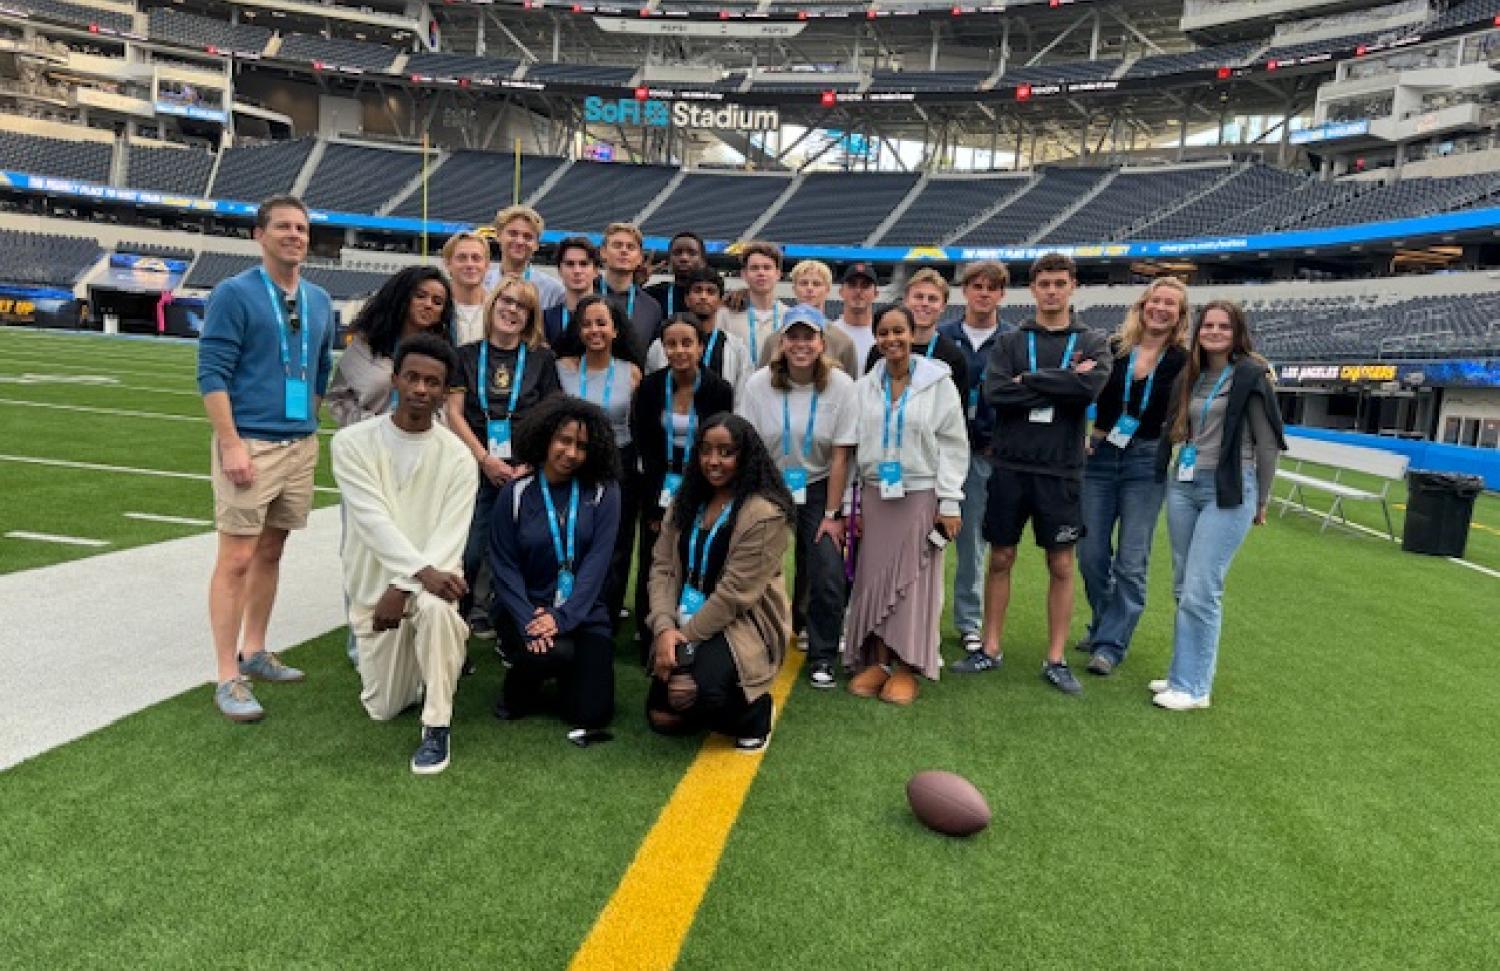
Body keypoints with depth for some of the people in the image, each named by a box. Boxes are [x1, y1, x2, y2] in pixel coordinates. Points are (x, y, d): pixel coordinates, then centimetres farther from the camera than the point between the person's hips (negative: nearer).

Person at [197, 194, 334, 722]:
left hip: (301, 445, 6)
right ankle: (228, 679, 1)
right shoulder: (234, 293, -5)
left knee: (270, 551, 14)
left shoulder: (319, 300, 13)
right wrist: (231, 444, -17)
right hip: (250, 444, -6)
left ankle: (253, 653, 27)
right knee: (236, 558, -5)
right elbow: (211, 374, -10)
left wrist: (310, 429, 15)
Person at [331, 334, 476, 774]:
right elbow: (373, 519, -20)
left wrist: (405, 586, -27)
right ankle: (440, 658, 39)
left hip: (432, 580, -1)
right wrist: (421, 570, -33)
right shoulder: (352, 443, -9)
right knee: (384, 709, 6)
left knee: (435, 607, -39)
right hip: (373, 585, 2)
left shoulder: (458, 457, -9)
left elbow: (450, 537, -14)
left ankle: (437, 729, -20)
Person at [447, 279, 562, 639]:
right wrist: (486, 459, -7)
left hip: (526, 472, 0)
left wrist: (528, 465, -8)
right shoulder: (467, 356, 9)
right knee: (471, 552, -5)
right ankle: (462, 615, 18)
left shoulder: (542, 359, 7)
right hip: (478, 469, 0)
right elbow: (455, 414, 4)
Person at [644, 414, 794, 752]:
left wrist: (685, 635, -15)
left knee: (694, 693, -30)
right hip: (686, 624, 7)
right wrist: (665, 627, -15)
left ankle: (755, 712, 4)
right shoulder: (686, 501, 6)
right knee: (661, 716, 1)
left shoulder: (765, 514, -17)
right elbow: (663, 568, 0)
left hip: (741, 623, -6)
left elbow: (735, 594, -19)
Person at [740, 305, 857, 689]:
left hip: (818, 488, 0)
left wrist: (832, 514, -8)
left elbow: (840, 456, -9)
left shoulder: (841, 385, -12)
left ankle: (822, 659, 10)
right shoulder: (759, 384, -10)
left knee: (828, 576, -9)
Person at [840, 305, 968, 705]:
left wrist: (950, 502, -8)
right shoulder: (864, 387, 6)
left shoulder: (938, 383, -2)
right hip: (876, 495, 3)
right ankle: (876, 661, 14)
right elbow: (850, 447, 8)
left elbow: (953, 446, -3)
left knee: (913, 580, 1)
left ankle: (907, 668, 11)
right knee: (873, 578, 2)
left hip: (921, 495, -3)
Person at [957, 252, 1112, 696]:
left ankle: (1056, 659, 17)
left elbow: (1090, 387, -16)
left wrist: (1028, 380, -12)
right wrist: (1061, 384, -13)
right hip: (1011, 467, 1)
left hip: (1061, 471, 0)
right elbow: (994, 392, -12)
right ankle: (990, 648, 20)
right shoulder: (1010, 341, 6)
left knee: (1061, 565, 6)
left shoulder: (1092, 343, 5)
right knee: (1000, 558, 8)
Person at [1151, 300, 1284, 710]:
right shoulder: (1190, 377, 12)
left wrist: (1261, 502, -1)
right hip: (1183, 485, 7)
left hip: (1228, 491, -7)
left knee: (1201, 592, -8)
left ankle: (1193, 686, 1)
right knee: (1183, 588, 10)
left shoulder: (1250, 376, -6)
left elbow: (1267, 443, -4)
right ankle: (1185, 673, 20)